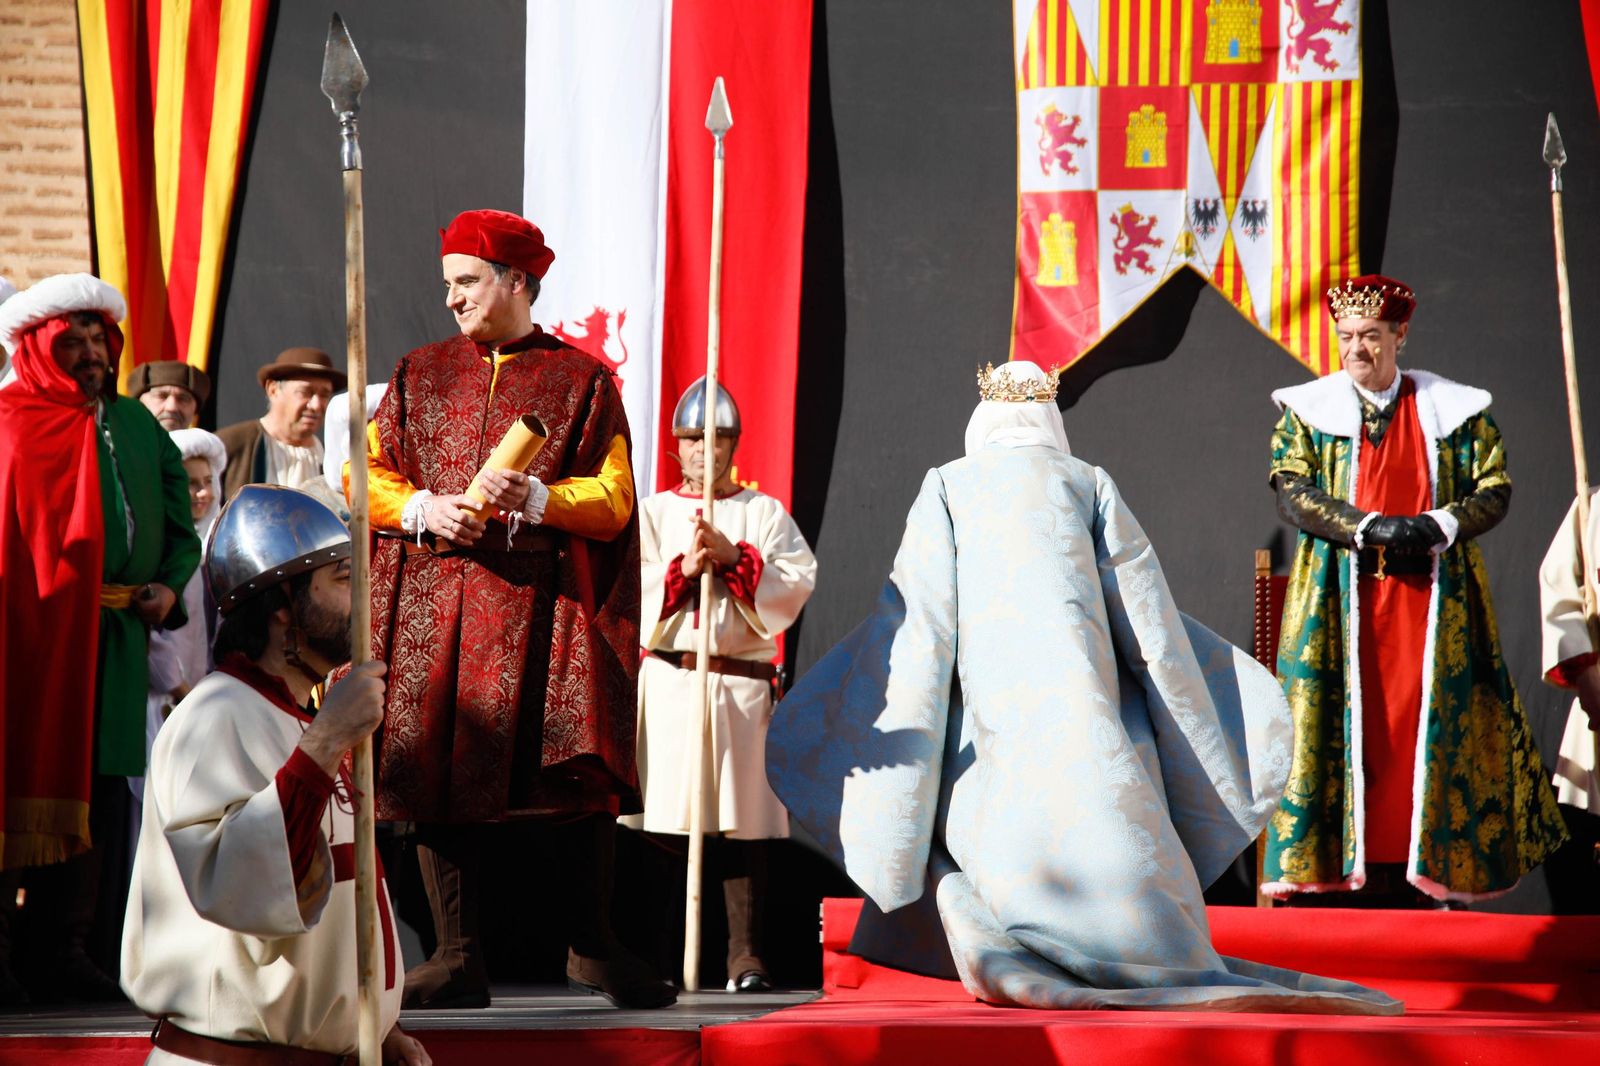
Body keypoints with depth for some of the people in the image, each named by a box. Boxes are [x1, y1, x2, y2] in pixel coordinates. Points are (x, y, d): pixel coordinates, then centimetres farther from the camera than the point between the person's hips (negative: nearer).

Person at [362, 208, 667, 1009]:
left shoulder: (582, 381, 8)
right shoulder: (421, 375, 16)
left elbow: (613, 499, 1)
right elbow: (367, 479, 12)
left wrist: (533, 498, -15)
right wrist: (424, 508, -8)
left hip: (543, 604, -2)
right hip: (435, 602, 2)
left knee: (583, 768, -9)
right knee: (438, 772, -3)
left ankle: (591, 949, 3)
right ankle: (458, 959, 3)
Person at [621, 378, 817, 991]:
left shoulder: (764, 513, 12)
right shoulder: (653, 513, 13)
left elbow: (794, 587, -2)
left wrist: (733, 556, -12)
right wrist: (683, 567, -12)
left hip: (743, 683, 0)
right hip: (668, 681, 0)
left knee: (743, 824, -4)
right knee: (663, 819, -4)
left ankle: (745, 956, -1)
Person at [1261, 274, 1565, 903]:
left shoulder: (1455, 409, 9)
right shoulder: (1307, 410, 7)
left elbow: (1494, 490, 4)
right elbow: (1291, 493, -3)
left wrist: (1436, 527, -15)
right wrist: (1371, 528, -16)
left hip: (1432, 600, 1)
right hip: (1341, 602, 0)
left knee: (1427, 728, -4)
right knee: (1348, 727, -7)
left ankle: (1419, 874, -1)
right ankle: (1350, 872, -6)